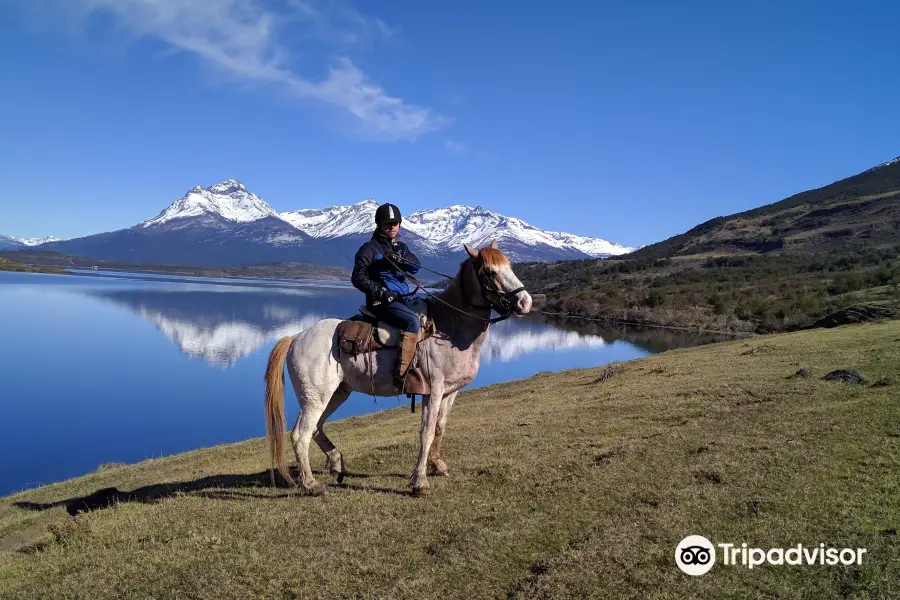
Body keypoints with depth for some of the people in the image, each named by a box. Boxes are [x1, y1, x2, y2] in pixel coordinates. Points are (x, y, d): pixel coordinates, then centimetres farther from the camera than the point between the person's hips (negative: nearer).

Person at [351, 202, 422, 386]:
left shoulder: (401, 247, 18)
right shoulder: (370, 248, -2)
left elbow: (416, 266, 1)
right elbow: (358, 277, -7)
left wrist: (399, 258, -18)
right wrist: (380, 292, -18)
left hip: (402, 299, 8)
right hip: (382, 301, -8)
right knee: (413, 321, -30)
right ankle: (402, 373, -33)